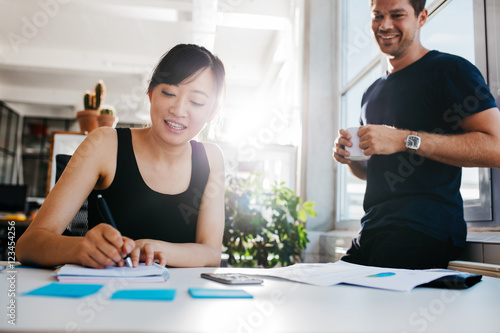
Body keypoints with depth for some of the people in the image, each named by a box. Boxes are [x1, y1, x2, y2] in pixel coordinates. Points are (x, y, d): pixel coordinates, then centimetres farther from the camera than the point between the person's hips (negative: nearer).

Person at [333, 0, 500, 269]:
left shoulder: (450, 70, -3)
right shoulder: (372, 93, 20)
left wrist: (405, 140, -20)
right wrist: (351, 158, 5)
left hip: (424, 231, -6)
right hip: (372, 229, 7)